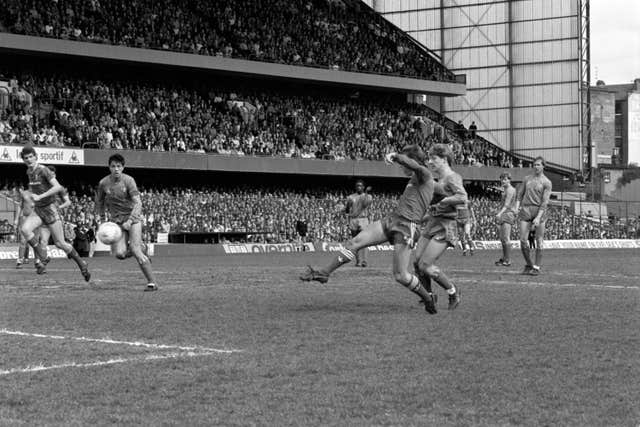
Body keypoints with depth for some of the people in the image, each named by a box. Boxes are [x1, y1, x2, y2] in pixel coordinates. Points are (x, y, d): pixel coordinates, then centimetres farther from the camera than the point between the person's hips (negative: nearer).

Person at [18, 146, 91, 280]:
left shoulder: (44, 170, -16)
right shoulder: (29, 172, 7)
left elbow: (58, 187, -28)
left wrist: (40, 197, -31)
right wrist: (28, 194, 16)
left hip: (50, 210, -6)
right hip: (37, 210, 6)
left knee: (60, 243, -3)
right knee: (25, 229, -24)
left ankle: (81, 264, 19)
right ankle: (43, 258, -13)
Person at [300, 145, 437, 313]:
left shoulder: (425, 176, -7)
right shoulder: (414, 180, 20)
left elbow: (413, 165, -30)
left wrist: (395, 156, -24)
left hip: (406, 228, -9)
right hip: (391, 219, 9)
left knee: (400, 276, -8)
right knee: (355, 242, -6)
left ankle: (428, 300, 14)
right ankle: (324, 273, -3)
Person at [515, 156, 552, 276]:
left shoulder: (546, 183, 0)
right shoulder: (527, 179, 14)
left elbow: (545, 201, -7)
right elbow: (520, 194, 20)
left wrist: (538, 218, -16)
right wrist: (518, 205, 2)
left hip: (539, 210, -3)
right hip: (526, 209, 3)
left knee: (539, 241, -2)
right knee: (523, 240, -5)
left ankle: (537, 267, 5)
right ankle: (528, 265, 10)